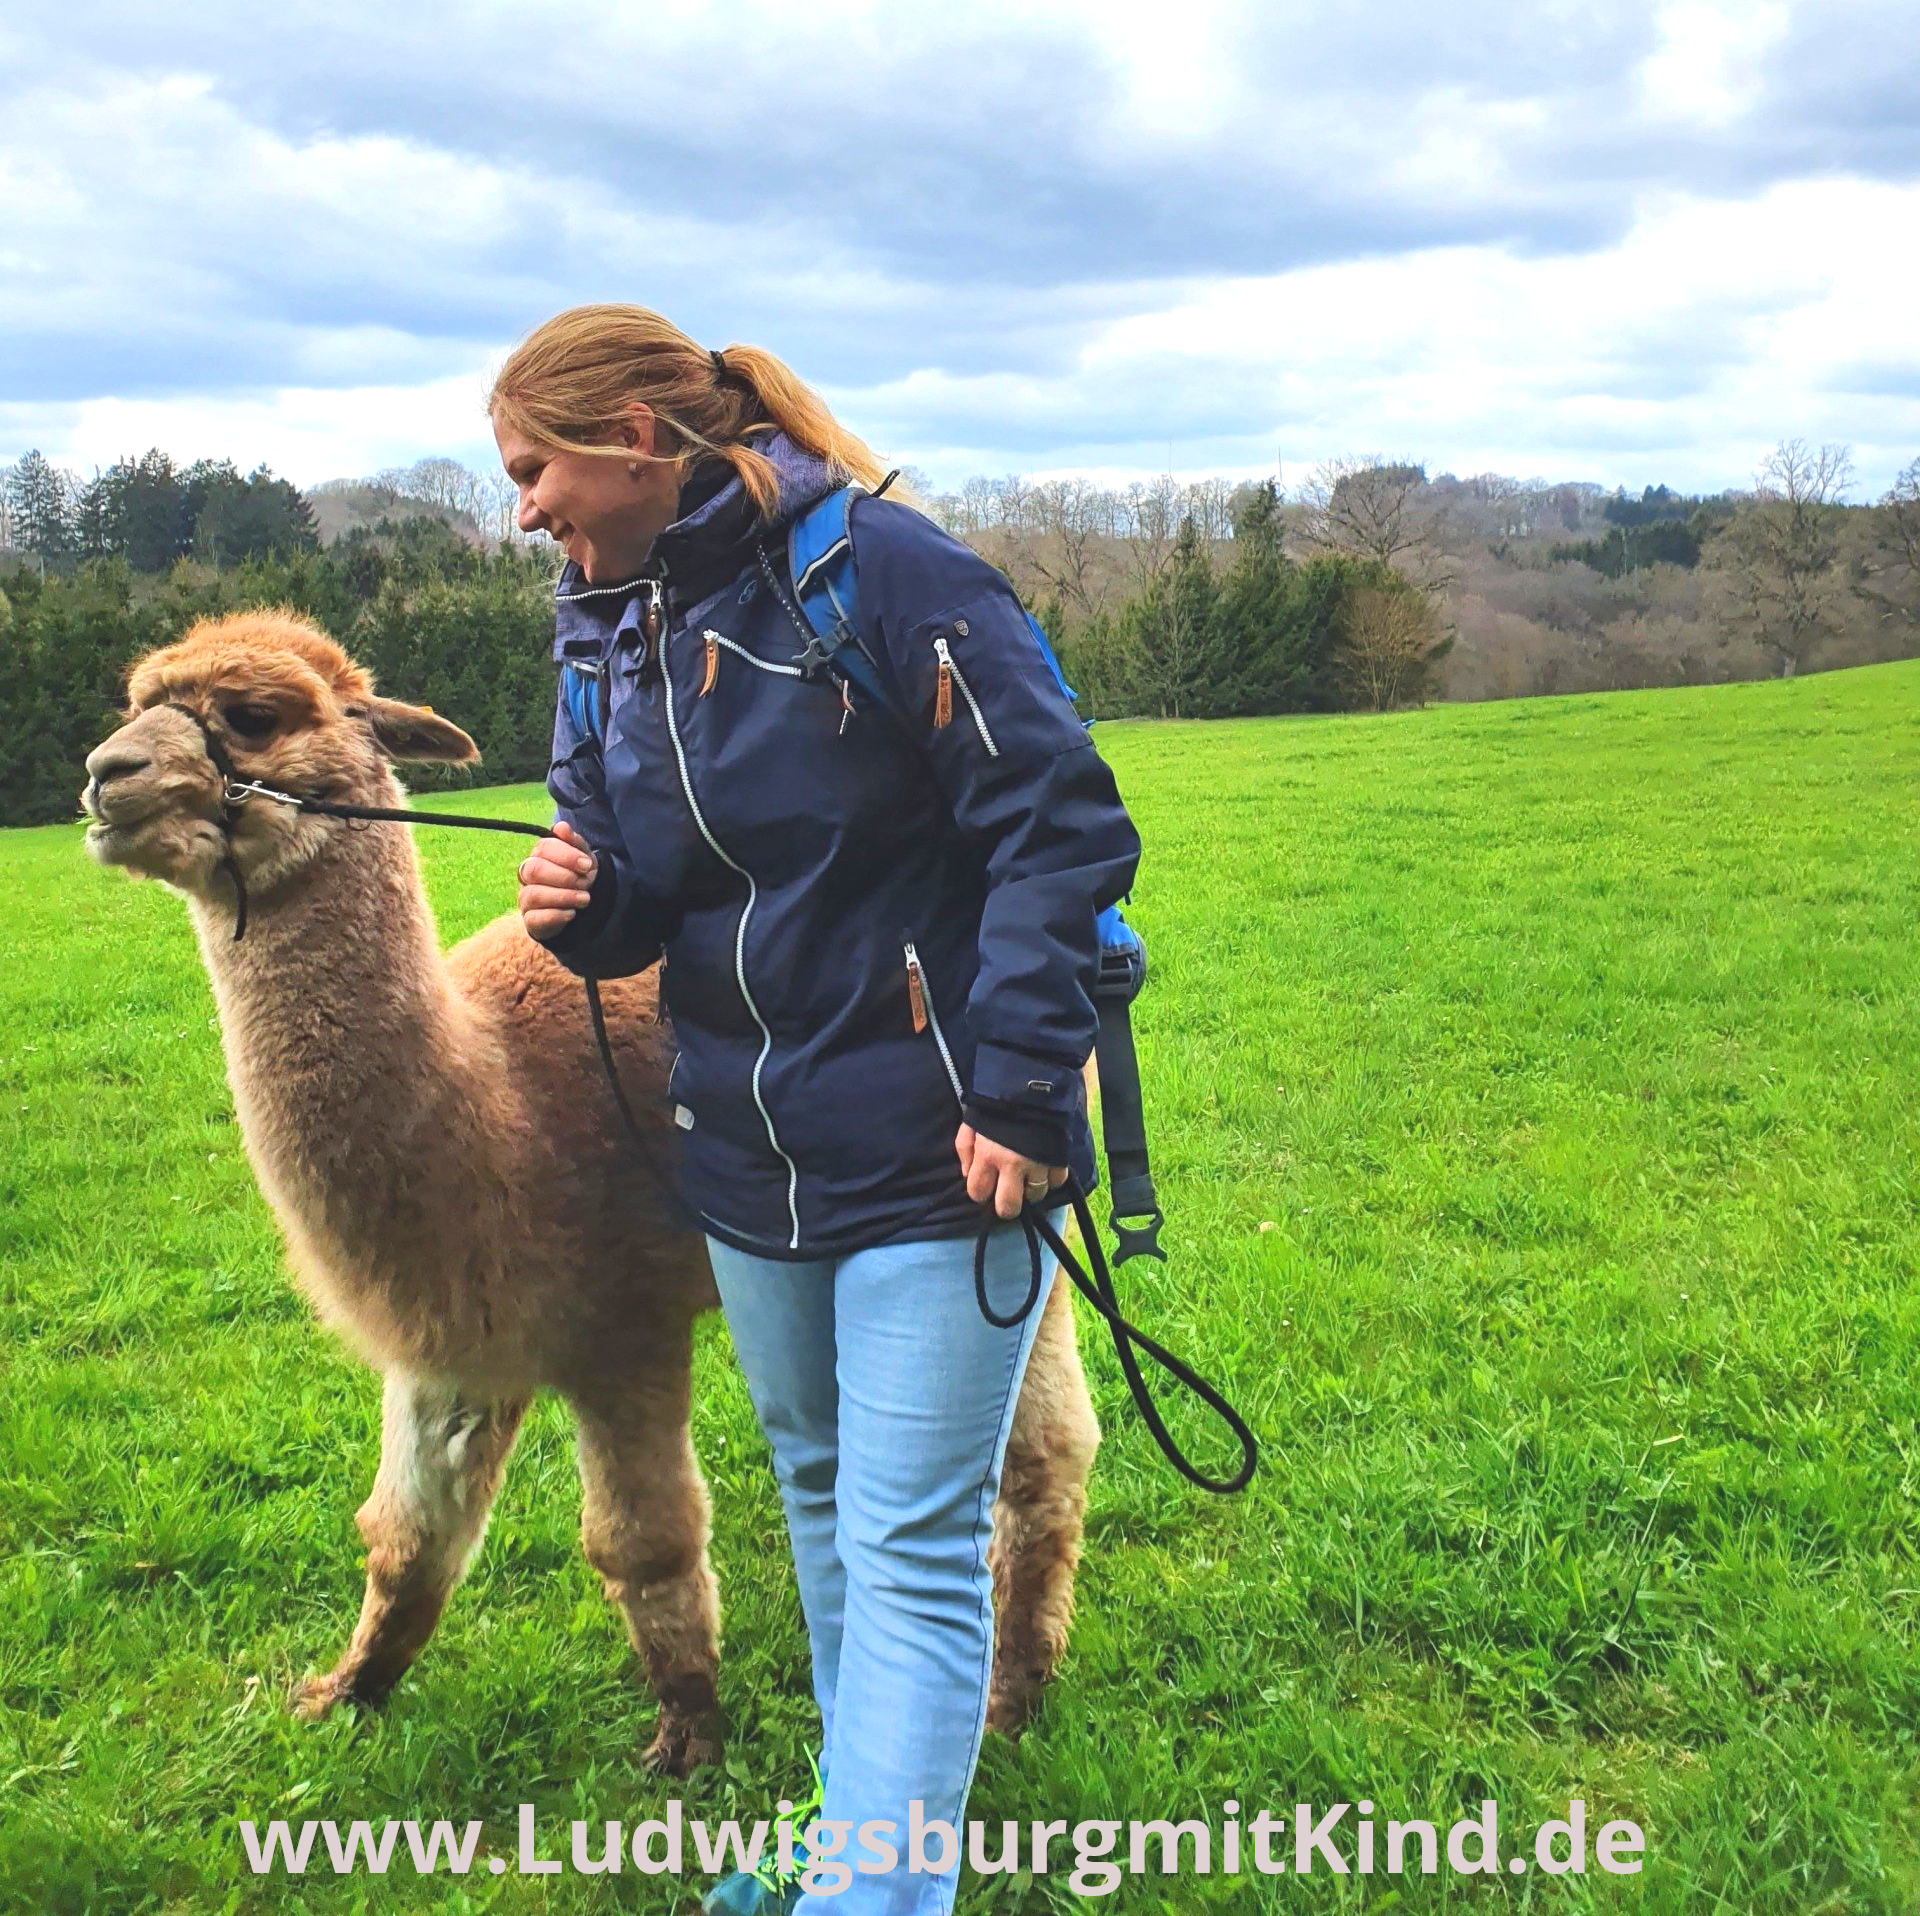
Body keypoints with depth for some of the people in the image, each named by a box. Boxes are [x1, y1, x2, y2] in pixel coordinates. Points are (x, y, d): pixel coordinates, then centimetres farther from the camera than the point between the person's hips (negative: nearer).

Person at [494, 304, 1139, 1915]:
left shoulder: (883, 571, -16)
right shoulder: (603, 632, 7)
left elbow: (1061, 821, -17)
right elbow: (641, 899, 13)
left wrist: (1021, 1087, -20)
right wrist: (586, 905, -12)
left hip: (930, 1151, -8)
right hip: (745, 1151, 8)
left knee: (913, 1551, -3)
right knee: (820, 1497, 22)